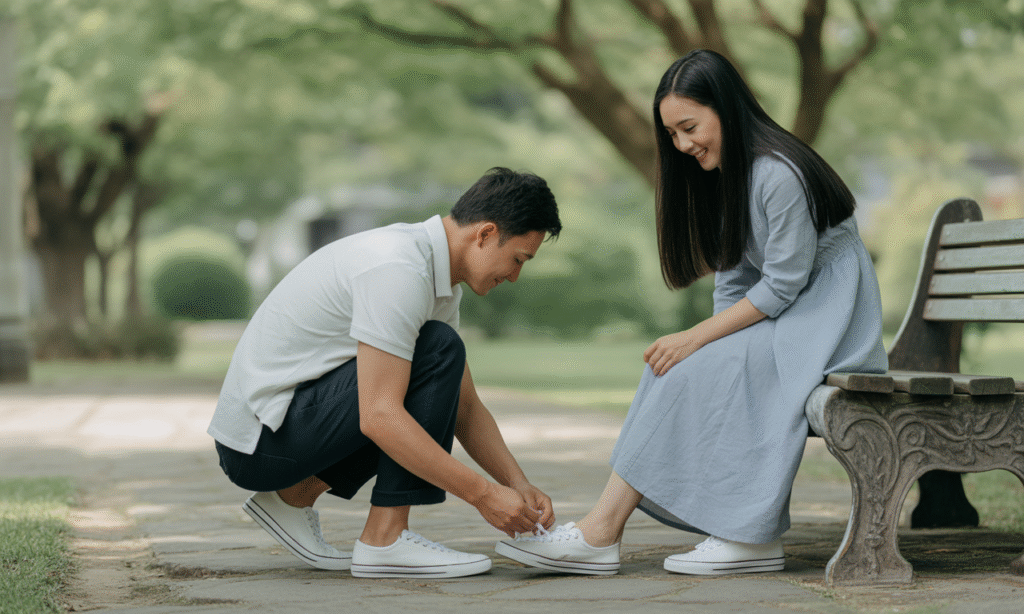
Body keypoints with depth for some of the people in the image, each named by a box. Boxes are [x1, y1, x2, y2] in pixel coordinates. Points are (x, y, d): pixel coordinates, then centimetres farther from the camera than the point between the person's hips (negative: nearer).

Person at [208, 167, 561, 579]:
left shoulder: (437, 273, 9)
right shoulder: (398, 271, -23)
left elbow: (465, 408, 15)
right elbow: (379, 417, -29)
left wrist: (519, 484, 2)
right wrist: (482, 494, -25)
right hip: (260, 440, -10)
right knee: (438, 352, -17)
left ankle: (295, 496, 12)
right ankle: (384, 539, -12)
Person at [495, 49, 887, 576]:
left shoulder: (779, 174, -20)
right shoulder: (722, 174, 9)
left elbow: (783, 284, -20)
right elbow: (732, 276, 8)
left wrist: (699, 337, -20)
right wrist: (705, 341, -8)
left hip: (827, 320, -9)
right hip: (779, 318, 9)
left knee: (694, 369, -23)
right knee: (677, 365, -14)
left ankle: (601, 533, -22)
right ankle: (753, 537, -18)